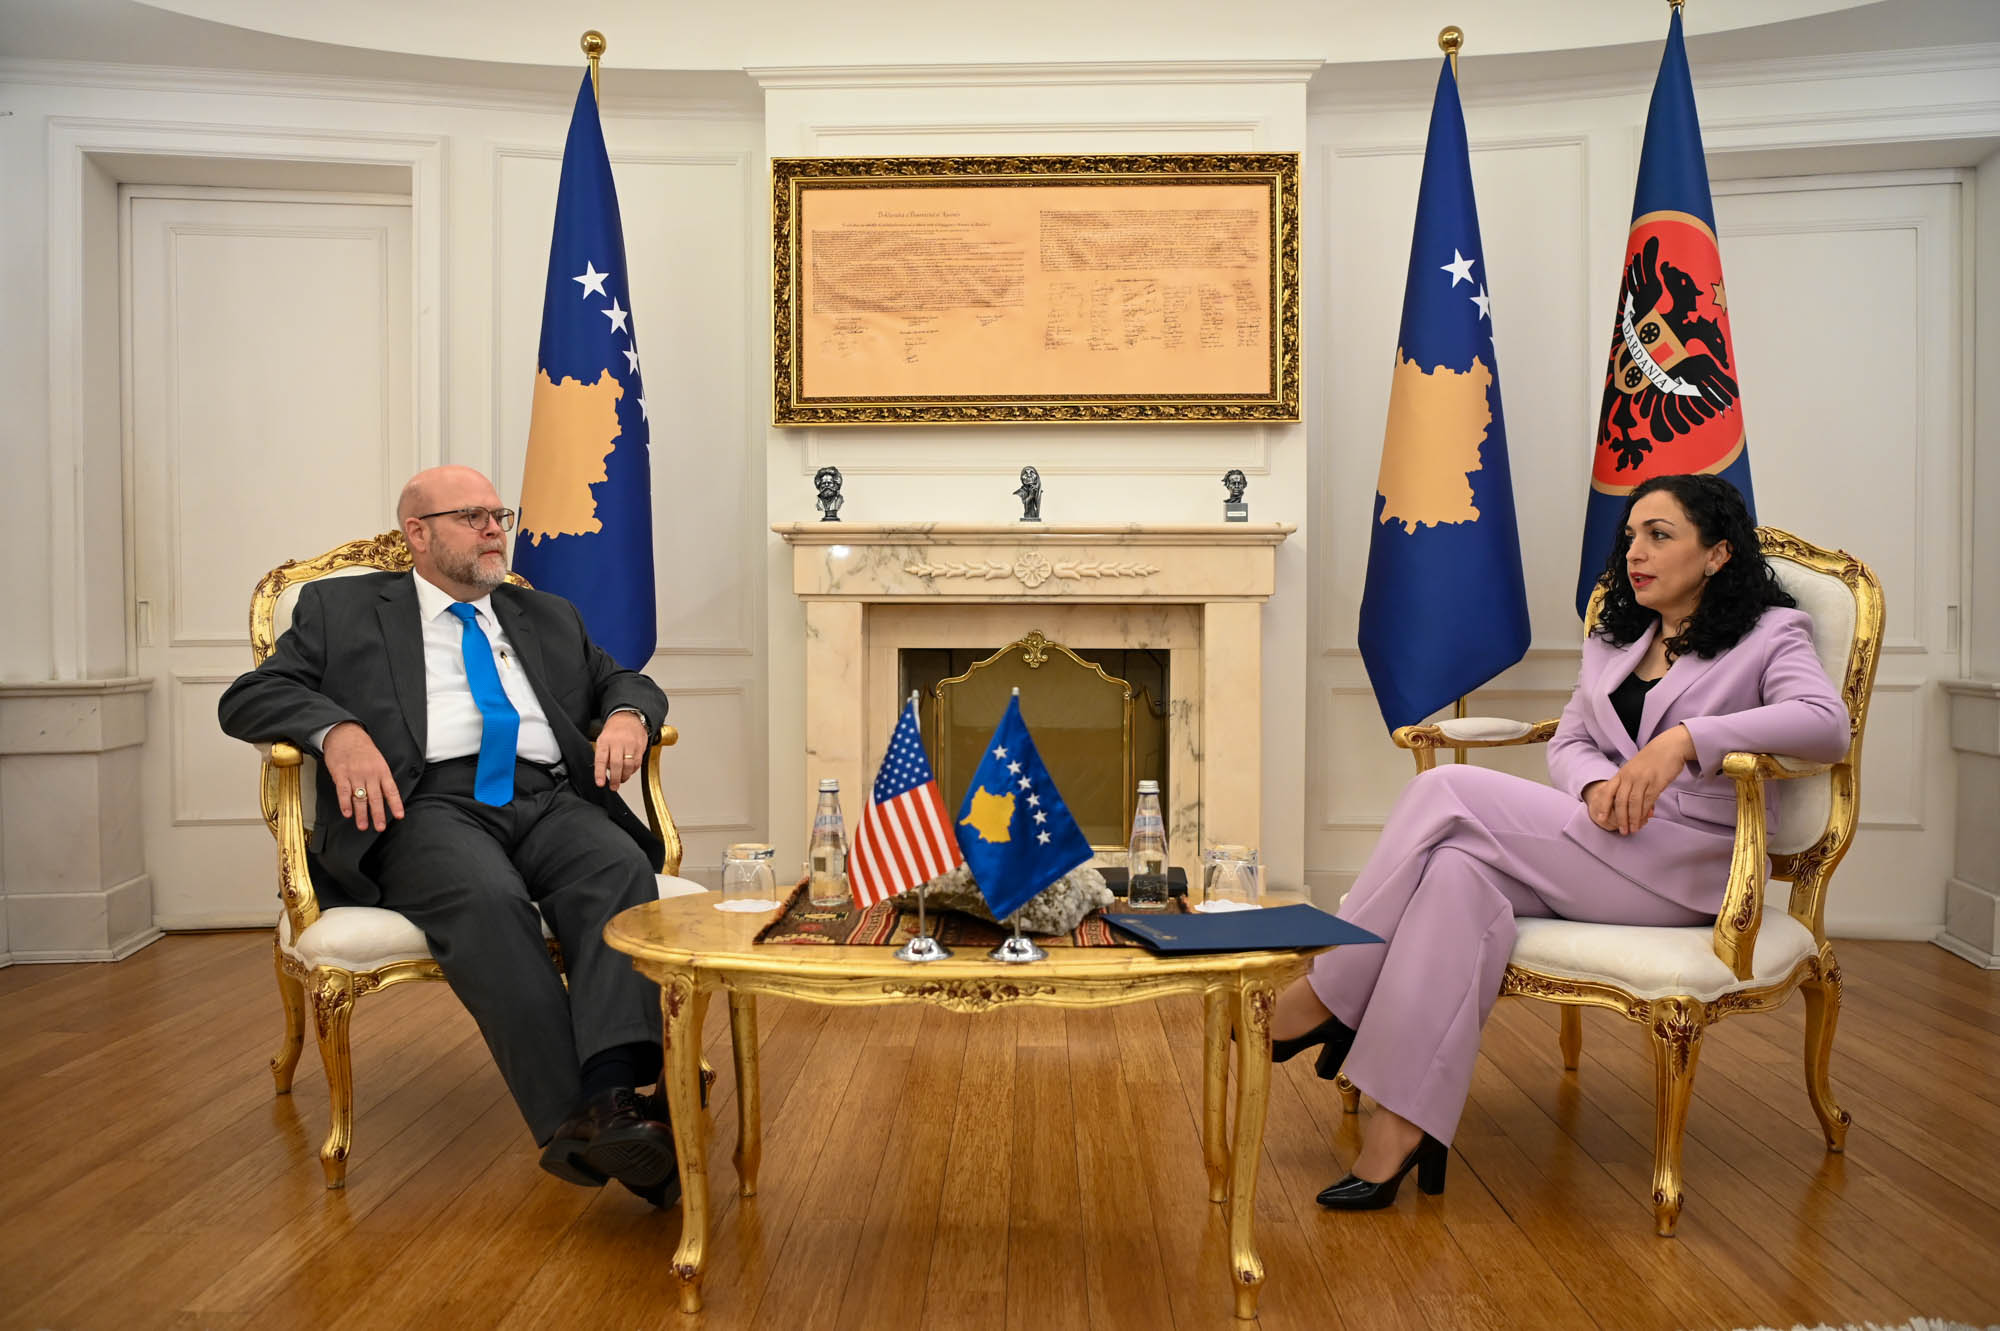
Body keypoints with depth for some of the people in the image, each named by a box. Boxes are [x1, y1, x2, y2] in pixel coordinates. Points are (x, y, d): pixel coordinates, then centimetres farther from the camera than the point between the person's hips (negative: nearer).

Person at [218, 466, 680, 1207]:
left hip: (551, 802, 3)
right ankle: (579, 1121, -41)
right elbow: (247, 697, 12)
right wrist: (337, 729, -11)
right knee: (485, 898, -37)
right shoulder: (342, 609, 20)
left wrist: (627, 716, 5)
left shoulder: (548, 618, 31)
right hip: (430, 806, -3)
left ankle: (615, 1095, -46)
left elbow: (627, 682, 32)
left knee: (620, 869, -32)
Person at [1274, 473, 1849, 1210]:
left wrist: (1686, 737, -27)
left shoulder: (1770, 634, 6)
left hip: (1688, 866, -5)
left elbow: (1826, 723, -14)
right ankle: (1402, 1124, -36)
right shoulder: (1612, 639, 24)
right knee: (1461, 869, -31)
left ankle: (1325, 997, -17)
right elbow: (1567, 744, 16)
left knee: (1448, 790, -23)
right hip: (1600, 848, 6)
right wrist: (1597, 782, -9)